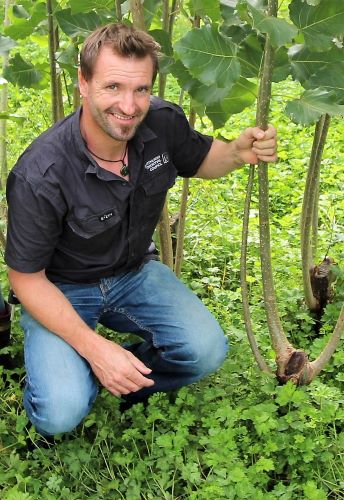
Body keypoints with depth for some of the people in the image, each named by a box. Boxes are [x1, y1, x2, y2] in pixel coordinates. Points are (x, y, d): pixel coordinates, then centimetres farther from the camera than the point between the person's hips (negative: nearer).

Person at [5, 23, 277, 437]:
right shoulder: (39, 176, -30)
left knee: (207, 351, -17)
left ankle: (129, 380, 12)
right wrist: (94, 347, -27)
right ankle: (63, 374, 14)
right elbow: (25, 277, -19)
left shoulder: (163, 122, -17)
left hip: (135, 273, 4)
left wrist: (238, 152, -18)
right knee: (61, 415, -22)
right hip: (61, 289, -4)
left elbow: (202, 160, 7)